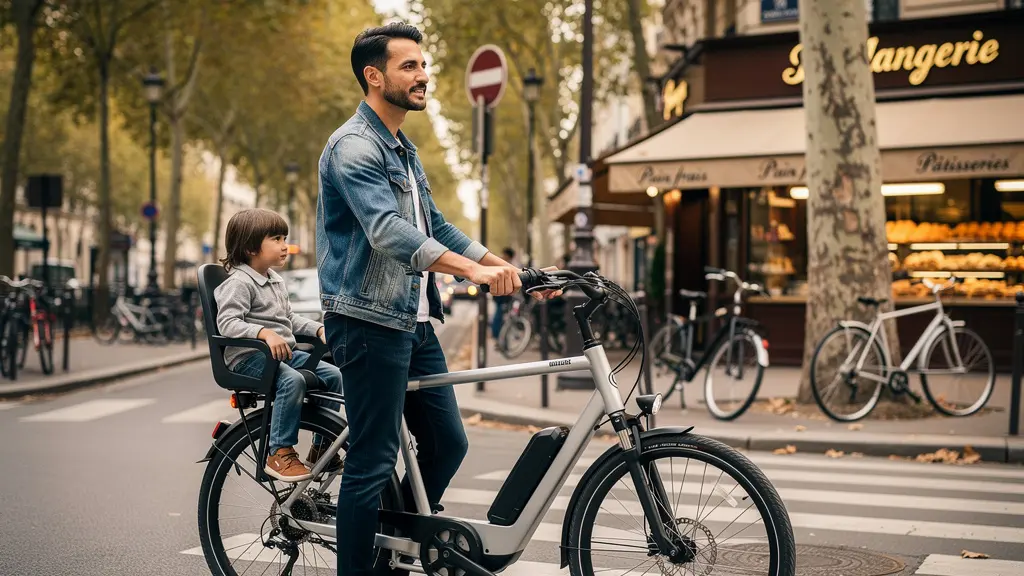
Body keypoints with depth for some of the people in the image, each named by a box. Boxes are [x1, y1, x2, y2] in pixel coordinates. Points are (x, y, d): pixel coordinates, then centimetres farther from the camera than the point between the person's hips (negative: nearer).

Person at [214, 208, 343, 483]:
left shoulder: (276, 281, 20)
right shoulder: (239, 282, -10)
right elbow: (227, 323, -22)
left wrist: (319, 329, 12)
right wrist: (265, 333, -35)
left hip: (284, 352, 9)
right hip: (248, 357, -9)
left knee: (333, 374, -3)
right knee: (292, 380, -35)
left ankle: (321, 447, 8)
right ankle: (280, 455, -27)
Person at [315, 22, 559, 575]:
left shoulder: (403, 150, 17)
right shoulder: (354, 147, -14)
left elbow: (435, 226, 22)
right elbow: (387, 231, -29)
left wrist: (509, 268, 12)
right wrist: (472, 269, -39)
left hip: (414, 322, 9)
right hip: (369, 323, -9)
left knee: (446, 444, 12)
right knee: (373, 462, -4)